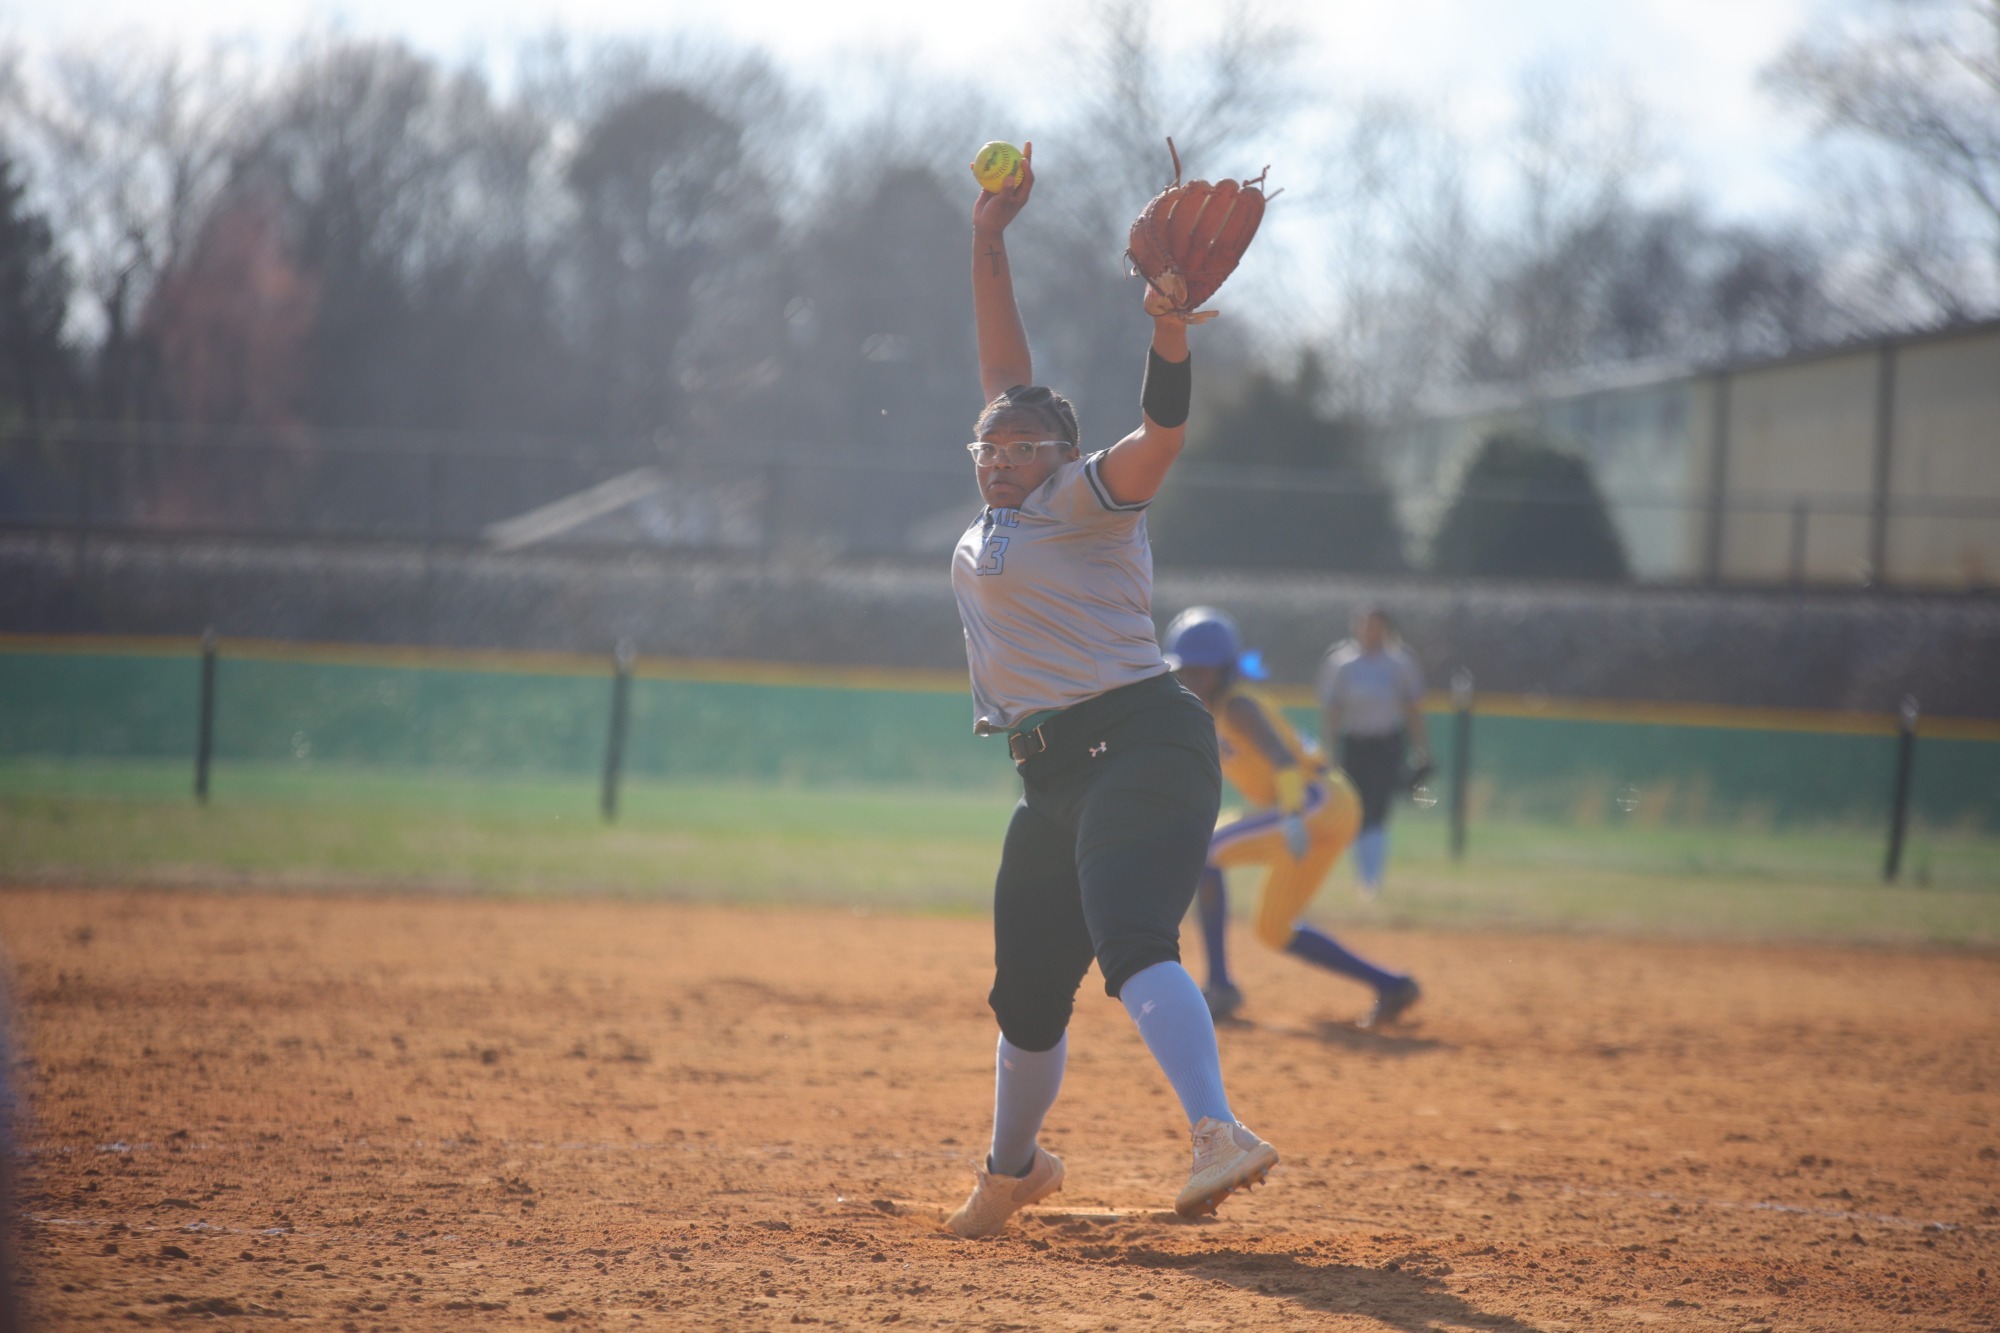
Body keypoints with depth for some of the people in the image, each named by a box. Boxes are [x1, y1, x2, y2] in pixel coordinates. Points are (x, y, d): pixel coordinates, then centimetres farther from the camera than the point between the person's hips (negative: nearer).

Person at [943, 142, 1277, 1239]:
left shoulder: (1082, 502, -3)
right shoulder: (997, 524, 18)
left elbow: (1158, 439, -21)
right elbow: (1007, 377, 22)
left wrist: (1170, 334, -37)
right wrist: (988, 243, 20)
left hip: (1140, 745, -8)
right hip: (1055, 772, 8)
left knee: (1132, 943, -29)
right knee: (1026, 991, 15)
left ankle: (1218, 1132, -46)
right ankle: (1013, 1168, 35)